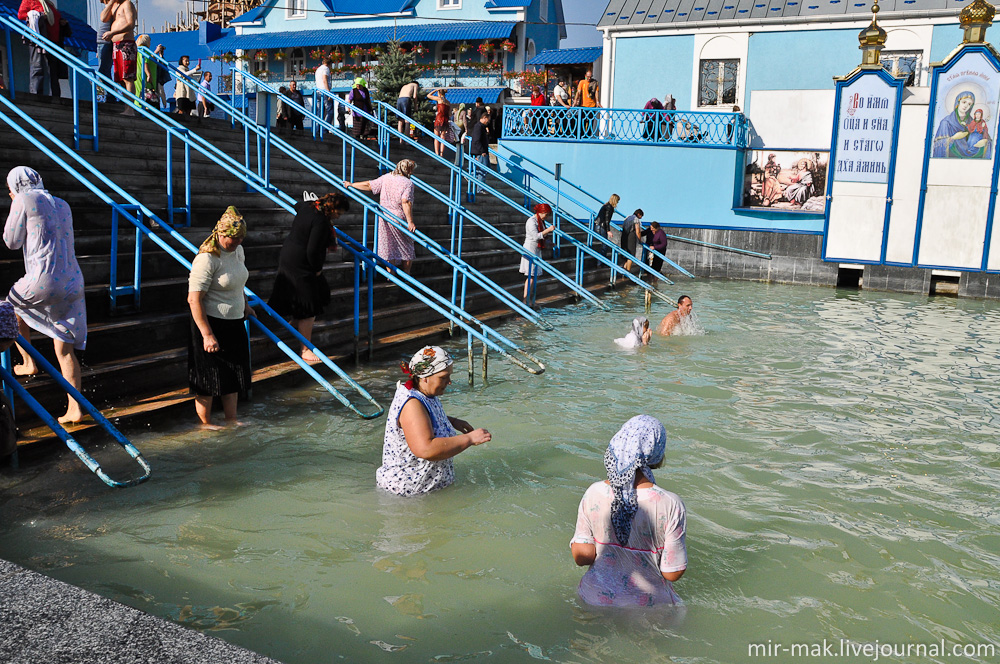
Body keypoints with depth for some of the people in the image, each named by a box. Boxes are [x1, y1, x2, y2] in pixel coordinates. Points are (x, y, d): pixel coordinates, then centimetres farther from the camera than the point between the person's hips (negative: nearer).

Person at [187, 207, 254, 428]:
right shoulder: (207, 259, -22)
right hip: (211, 323, -8)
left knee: (234, 373, 15)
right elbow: (194, 299, -24)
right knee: (208, 376, 4)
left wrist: (245, 304, 21)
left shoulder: (237, 251, 4)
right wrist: (207, 334, -25)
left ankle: (231, 420, 27)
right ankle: (205, 423, 19)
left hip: (235, 323, 8)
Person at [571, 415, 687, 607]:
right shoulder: (671, 505, -19)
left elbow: (581, 557, -7)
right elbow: (673, 573, -12)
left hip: (596, 599, 4)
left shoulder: (594, 494, -12)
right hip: (648, 603, -4)